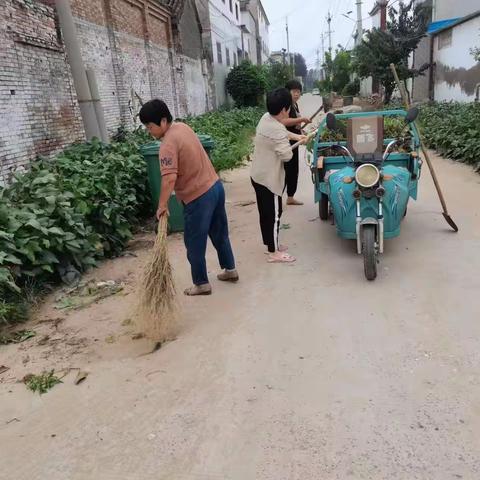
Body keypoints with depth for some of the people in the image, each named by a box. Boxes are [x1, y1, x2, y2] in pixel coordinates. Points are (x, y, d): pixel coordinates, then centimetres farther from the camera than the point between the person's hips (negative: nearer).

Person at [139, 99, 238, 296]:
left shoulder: (168, 144, -20)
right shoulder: (182, 126, 8)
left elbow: (169, 178, -30)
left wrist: (162, 205, -22)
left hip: (199, 197, -9)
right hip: (215, 186, 9)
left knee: (195, 243, 7)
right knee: (220, 233, 22)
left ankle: (202, 284, 19)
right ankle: (230, 269, 36)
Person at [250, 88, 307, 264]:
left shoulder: (266, 118, 4)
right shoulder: (277, 131, -26)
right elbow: (287, 156, -21)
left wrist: (296, 136, 18)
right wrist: (289, 145, -1)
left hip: (258, 175, 10)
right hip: (269, 178, -10)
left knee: (265, 212, 19)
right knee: (274, 214, 2)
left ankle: (270, 243, 35)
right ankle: (274, 252, 13)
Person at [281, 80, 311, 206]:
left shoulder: (295, 104, 14)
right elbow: (284, 122, -31)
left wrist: (301, 131, 15)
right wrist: (302, 119, -28)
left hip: (293, 142, 10)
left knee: (294, 170, 15)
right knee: (285, 171, -9)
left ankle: (290, 197, 26)